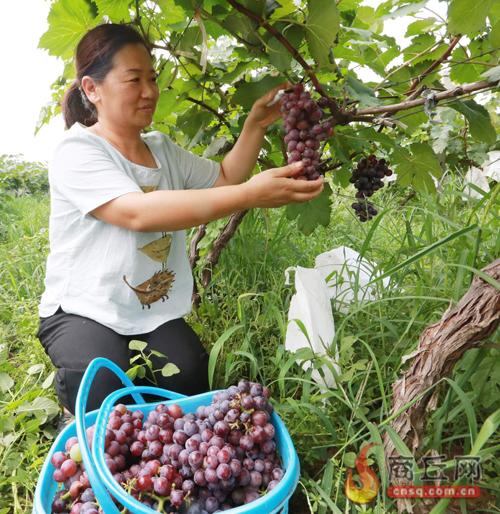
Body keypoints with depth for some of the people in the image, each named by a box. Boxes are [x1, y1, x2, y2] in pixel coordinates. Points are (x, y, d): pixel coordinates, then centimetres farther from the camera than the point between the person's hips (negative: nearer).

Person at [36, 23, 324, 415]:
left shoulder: (163, 149, 8)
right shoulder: (77, 152, -15)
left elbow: (223, 179, 12)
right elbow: (139, 213, -32)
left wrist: (255, 126, -5)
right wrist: (250, 194, -39)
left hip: (157, 314, 5)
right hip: (83, 312, -4)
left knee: (189, 381, -21)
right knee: (104, 387, -30)